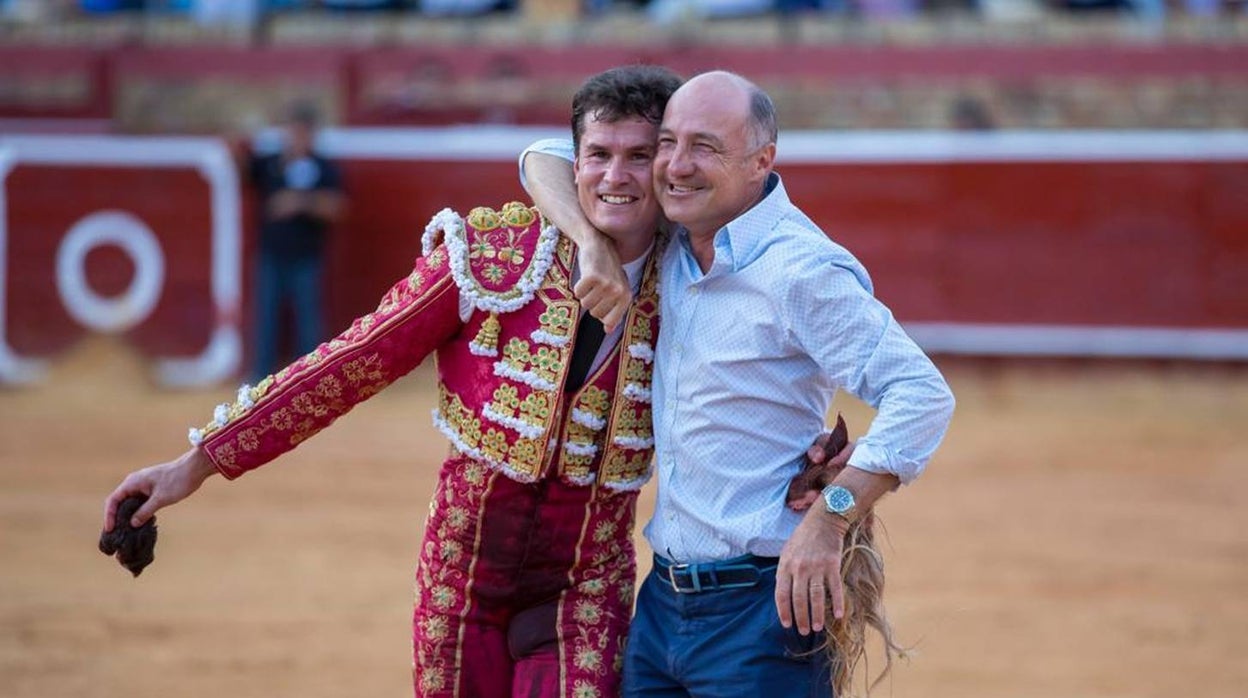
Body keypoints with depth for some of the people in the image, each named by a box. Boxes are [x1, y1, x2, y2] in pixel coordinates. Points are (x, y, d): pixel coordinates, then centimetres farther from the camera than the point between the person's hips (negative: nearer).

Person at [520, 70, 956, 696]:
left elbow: (922, 395, -23)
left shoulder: (799, 271, -16)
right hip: (663, 600, 7)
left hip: (763, 605, -7)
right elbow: (548, 160, 18)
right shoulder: (673, 239, 7)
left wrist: (829, 518, -28)